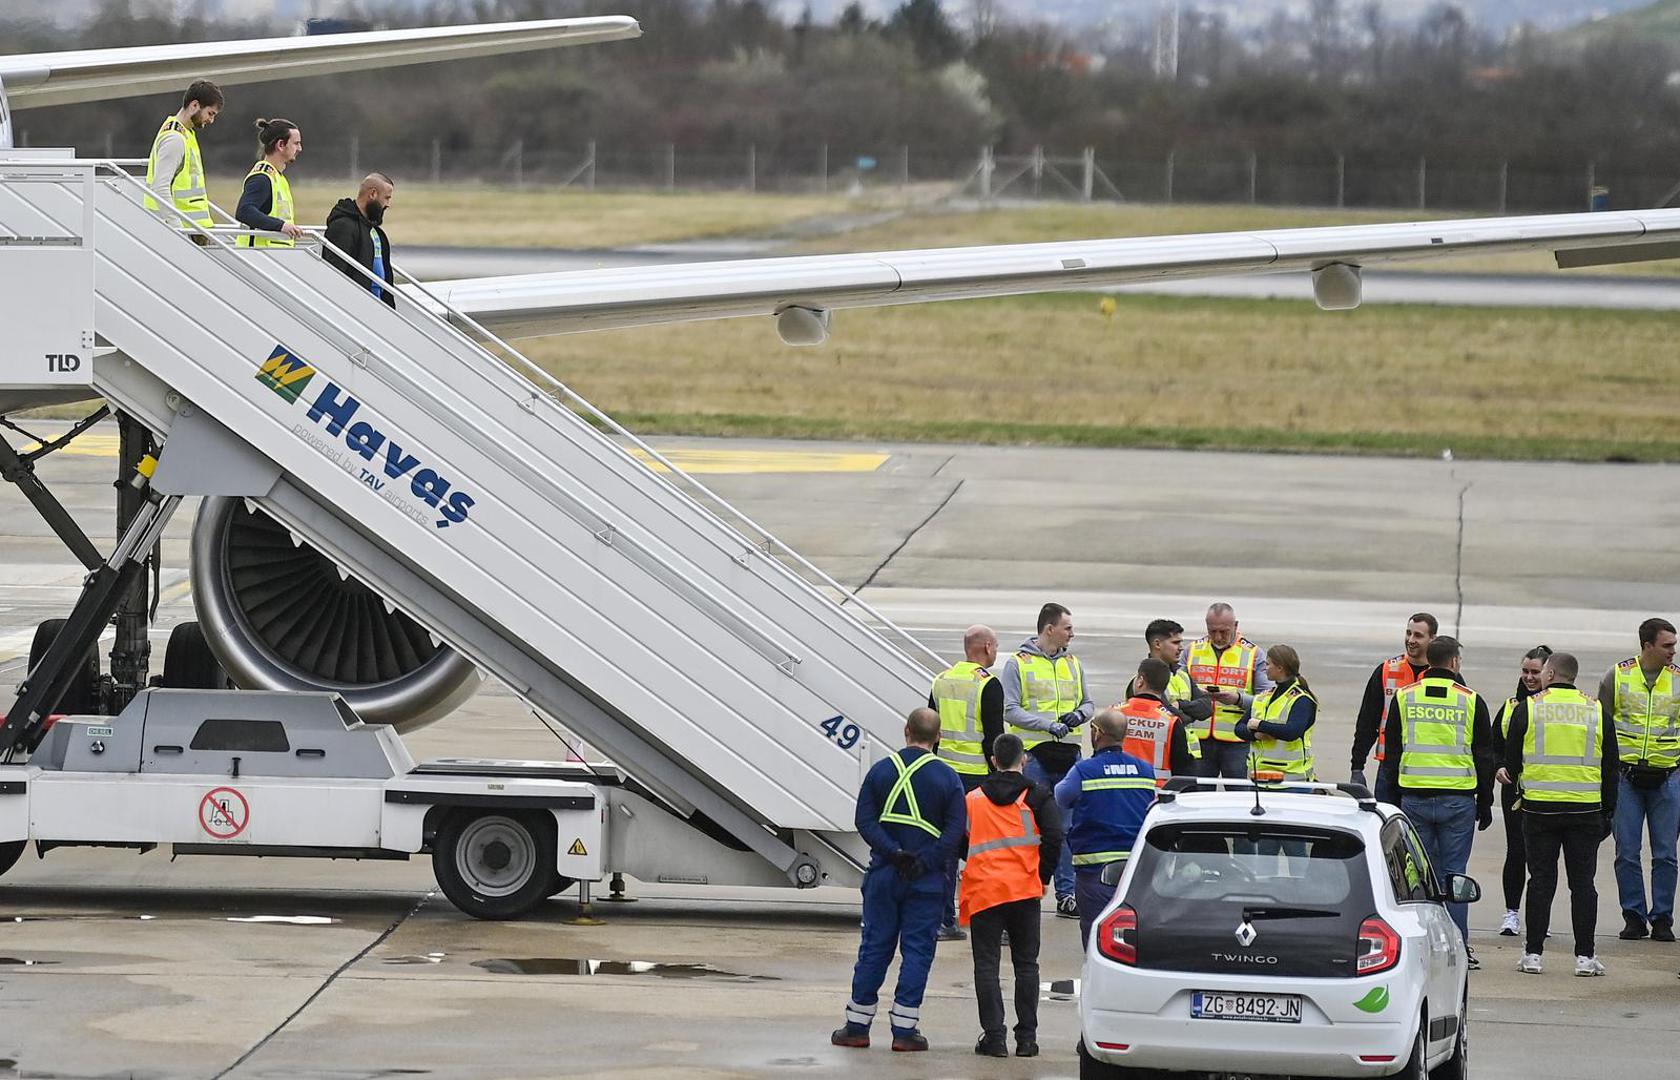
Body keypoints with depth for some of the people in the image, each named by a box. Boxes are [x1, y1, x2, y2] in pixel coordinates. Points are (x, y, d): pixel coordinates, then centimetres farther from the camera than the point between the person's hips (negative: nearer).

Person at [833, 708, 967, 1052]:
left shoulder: (881, 770, 1)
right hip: (926, 880, -2)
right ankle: (905, 1030, -1)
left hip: (884, 874, 2)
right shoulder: (947, 778, -4)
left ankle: (857, 1026, 12)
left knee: (874, 947, 9)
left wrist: (893, 853, -9)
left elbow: (865, 821, -4)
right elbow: (955, 830, -11)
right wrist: (924, 862, -13)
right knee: (917, 951, 3)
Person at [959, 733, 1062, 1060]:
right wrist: (1042, 878, 3)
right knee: (1026, 964, 9)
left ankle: (993, 1036, -5)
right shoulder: (1037, 797, 2)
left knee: (986, 965, 3)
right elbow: (1053, 838, -8)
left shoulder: (972, 800, 9)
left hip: (983, 892, 0)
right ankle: (1026, 1038, 6)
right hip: (1024, 891, 0)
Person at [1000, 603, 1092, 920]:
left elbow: (1088, 702, 21)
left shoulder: (1072, 664, 15)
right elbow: (1010, 710, -8)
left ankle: (1066, 894, 10)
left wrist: (1080, 714, -3)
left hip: (1068, 753, 5)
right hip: (1034, 754, -5)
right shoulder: (1018, 664, -2)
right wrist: (1047, 724, -19)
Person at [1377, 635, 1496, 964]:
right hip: (1458, 799, -1)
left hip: (1414, 798, 1)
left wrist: (1392, 802, 13)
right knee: (1453, 874, 2)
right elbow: (1485, 758, 4)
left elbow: (1392, 754, 7)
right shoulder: (1471, 701, -1)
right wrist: (1485, 805, 12)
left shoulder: (1404, 698, 3)